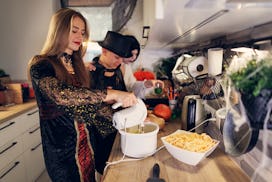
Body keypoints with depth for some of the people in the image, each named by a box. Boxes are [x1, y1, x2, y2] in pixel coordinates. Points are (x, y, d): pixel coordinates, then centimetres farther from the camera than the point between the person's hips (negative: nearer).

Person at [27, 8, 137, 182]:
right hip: (62, 149, -6)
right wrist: (112, 94, -37)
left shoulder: (77, 64, 8)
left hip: (86, 142, 6)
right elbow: (60, 94, -34)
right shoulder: (41, 65, -14)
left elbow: (88, 99, 6)